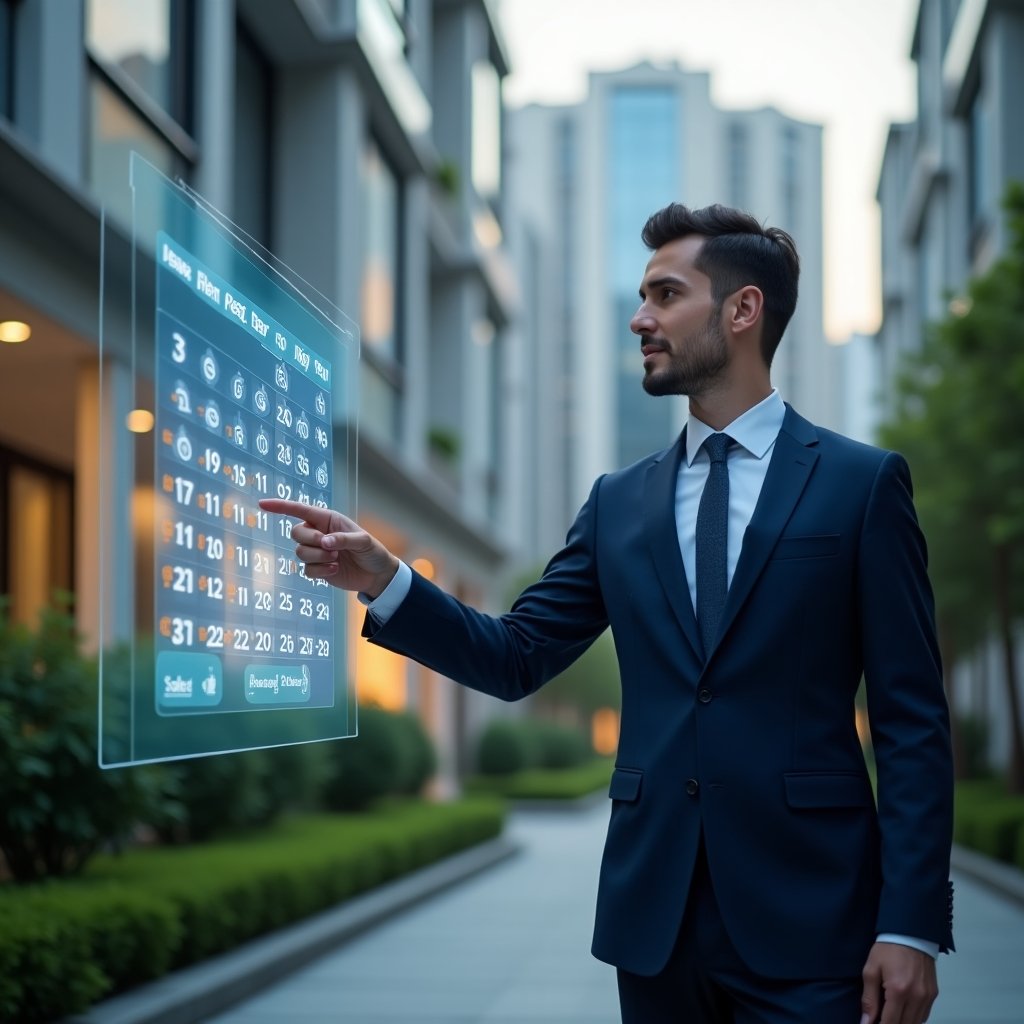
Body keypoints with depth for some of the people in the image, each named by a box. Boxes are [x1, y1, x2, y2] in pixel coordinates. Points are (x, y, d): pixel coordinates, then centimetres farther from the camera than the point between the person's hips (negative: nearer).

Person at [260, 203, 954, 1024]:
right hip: (654, 918, 4)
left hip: (806, 915, -4)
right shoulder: (620, 502, 12)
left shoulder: (862, 483, -1)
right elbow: (516, 657, 10)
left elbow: (912, 720, -4)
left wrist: (911, 925, -11)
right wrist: (381, 579, -6)